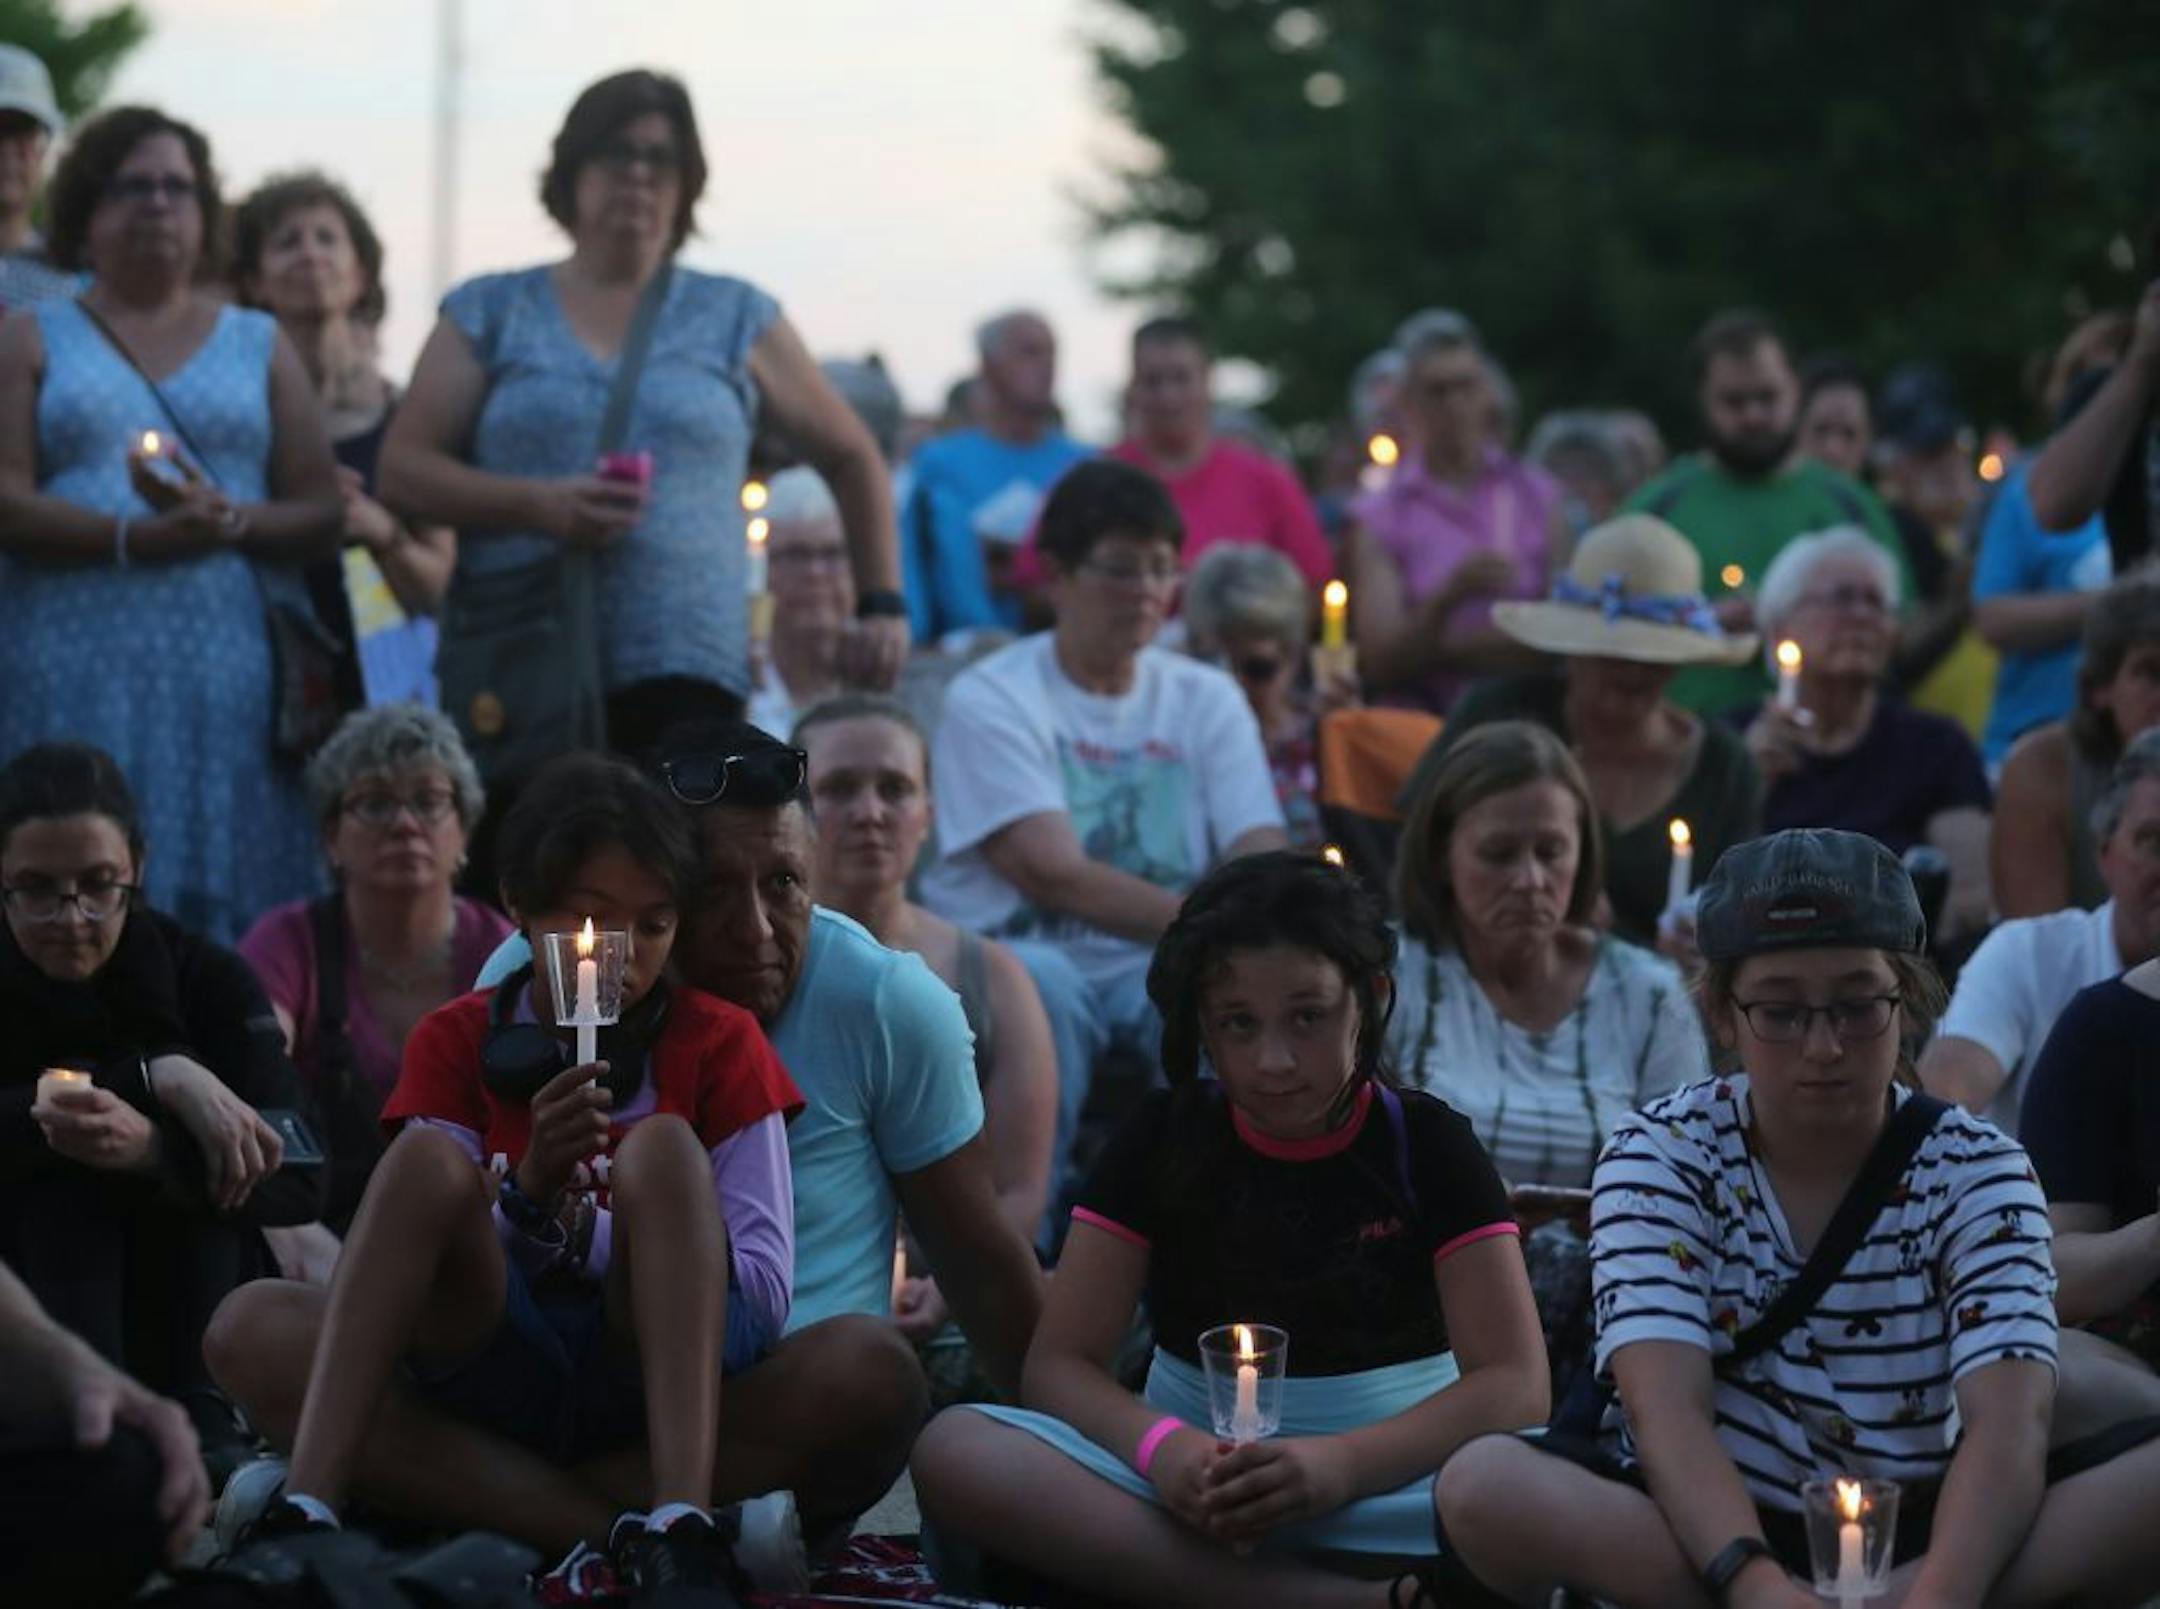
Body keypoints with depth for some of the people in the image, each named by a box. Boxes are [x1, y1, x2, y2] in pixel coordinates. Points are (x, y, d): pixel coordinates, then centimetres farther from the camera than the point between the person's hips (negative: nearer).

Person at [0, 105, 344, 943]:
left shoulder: (260, 347, 17)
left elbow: (322, 514, 8)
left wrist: (229, 522, -12)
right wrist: (137, 538, -17)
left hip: (230, 678, 2)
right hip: (77, 677, -2)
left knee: (225, 900, -3)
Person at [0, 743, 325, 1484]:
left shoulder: (207, 979, -9)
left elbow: (299, 1181, -20)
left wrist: (151, 1150, -39)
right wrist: (157, 1079, -34)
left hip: (190, 1307, 1)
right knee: (63, 1173, -26)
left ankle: (196, 1423, -24)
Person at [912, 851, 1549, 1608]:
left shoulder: (1426, 1144, 0)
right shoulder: (1162, 1139, 3)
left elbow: (1514, 1387, -9)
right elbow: (1058, 1365, -2)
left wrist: (1343, 1464, -28)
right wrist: (1164, 1449, -25)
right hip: (1196, 1480, 2)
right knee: (952, 1452, -29)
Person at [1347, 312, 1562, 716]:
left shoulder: (1539, 496, 9)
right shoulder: (1379, 519, 5)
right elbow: (1380, 664, -3)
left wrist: (1447, 649, 0)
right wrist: (1452, 595, -17)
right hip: (1426, 724, -1)